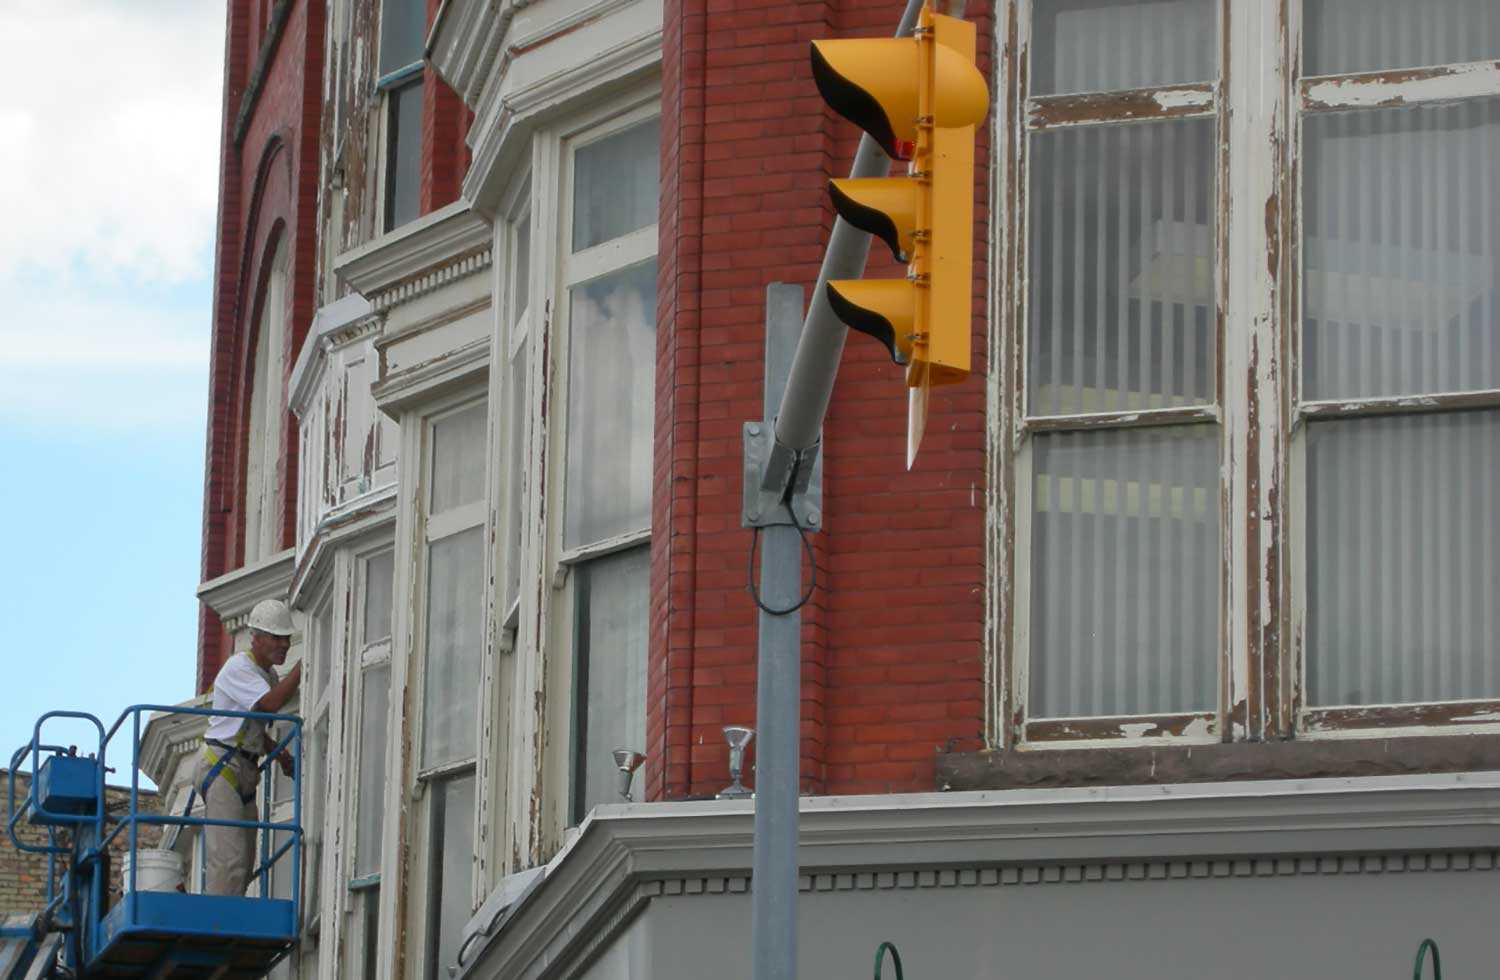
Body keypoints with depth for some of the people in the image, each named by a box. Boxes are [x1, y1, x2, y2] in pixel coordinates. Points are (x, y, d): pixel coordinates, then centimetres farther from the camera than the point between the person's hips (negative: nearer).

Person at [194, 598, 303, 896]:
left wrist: (279, 754, 13)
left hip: (246, 769, 10)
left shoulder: (270, 675, 19)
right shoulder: (238, 667, -10)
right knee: (229, 857, -17)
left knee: (244, 861, 4)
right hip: (222, 764, -10)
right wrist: (303, 666, -23)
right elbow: (270, 703, -26)